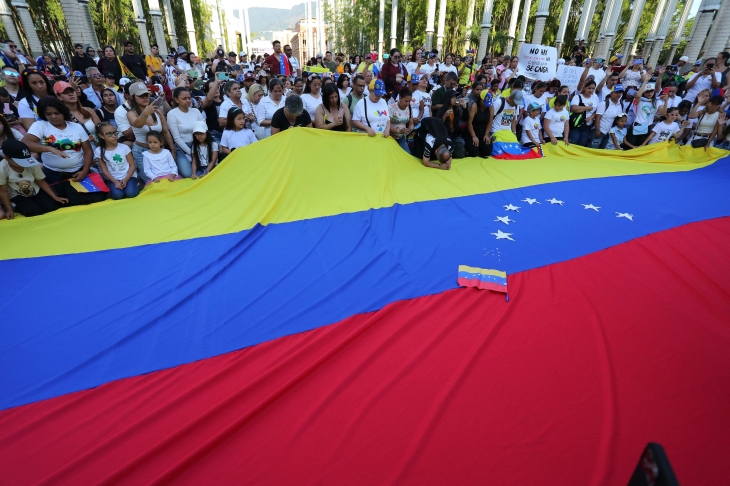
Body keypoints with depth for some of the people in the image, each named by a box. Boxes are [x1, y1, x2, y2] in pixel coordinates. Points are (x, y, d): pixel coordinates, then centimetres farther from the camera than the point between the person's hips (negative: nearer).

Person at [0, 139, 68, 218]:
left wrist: (55, 197, -10)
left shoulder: (33, 165, -22)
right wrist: (9, 209, -13)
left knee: (52, 206, -15)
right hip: (18, 196, -3)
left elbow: (41, 182, -7)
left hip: (35, 191, 3)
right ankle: (16, 207, 10)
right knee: (34, 211, -24)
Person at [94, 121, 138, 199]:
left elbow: (133, 165, -2)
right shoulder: (99, 151, -2)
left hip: (128, 176, 0)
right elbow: (104, 170, 0)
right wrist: (115, 182, -15)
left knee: (131, 193, -26)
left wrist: (125, 179, -14)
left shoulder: (124, 147, -3)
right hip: (112, 178, 1)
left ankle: (135, 186, 8)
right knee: (117, 195, -25)